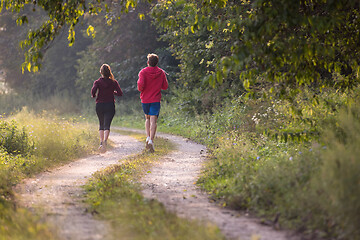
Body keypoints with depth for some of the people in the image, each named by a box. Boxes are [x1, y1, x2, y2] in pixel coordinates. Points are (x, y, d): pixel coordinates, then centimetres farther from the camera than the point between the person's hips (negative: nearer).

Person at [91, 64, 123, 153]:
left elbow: (93, 91, -19)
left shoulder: (97, 82, -3)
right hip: (110, 105, -1)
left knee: (101, 125, 18)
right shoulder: (114, 82, 0)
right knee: (107, 125, -6)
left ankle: (101, 142, 8)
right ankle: (105, 140, -31)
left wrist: (94, 96, 3)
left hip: (100, 105, 1)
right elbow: (120, 93, -5)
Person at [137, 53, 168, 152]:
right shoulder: (161, 72, 1)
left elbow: (140, 84, -20)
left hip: (145, 99, 0)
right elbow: (165, 86, 4)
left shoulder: (143, 72, -6)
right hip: (156, 100, 0)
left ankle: (148, 137, 6)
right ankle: (151, 141, -19)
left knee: (147, 118, 20)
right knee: (153, 120, -5)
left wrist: (140, 89, 2)